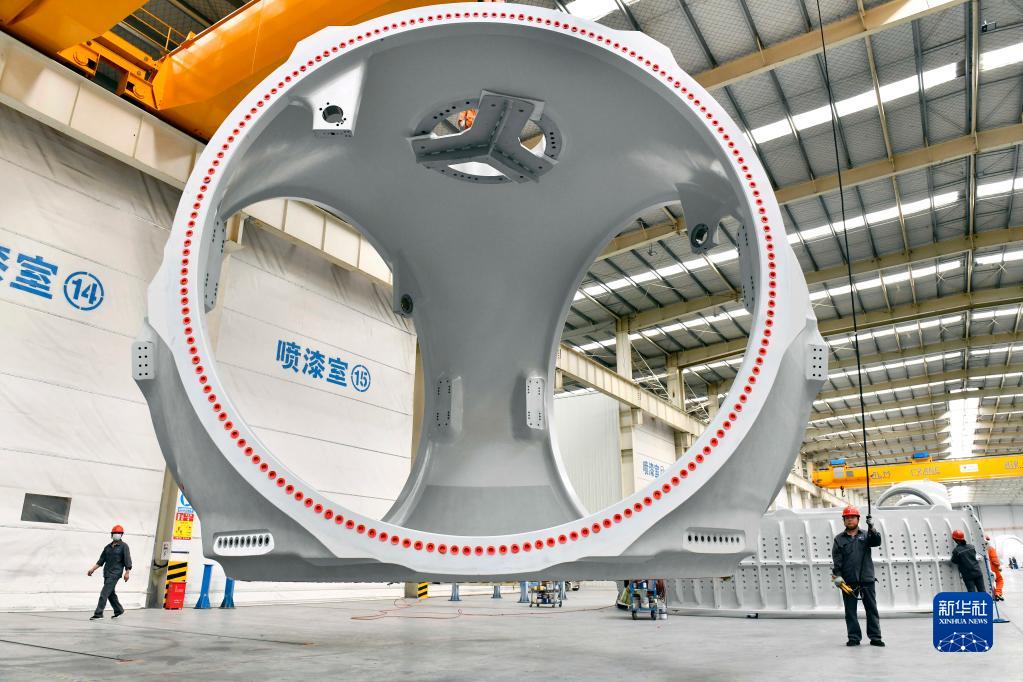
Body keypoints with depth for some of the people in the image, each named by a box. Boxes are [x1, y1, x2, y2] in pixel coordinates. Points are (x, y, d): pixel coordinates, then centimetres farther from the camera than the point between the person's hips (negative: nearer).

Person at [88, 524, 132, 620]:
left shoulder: (124, 546, -4)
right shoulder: (108, 547, 14)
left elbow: (127, 560, -10)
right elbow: (101, 560, 17)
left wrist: (127, 572, -17)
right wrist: (93, 569, 7)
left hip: (115, 573, -7)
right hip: (107, 573, 7)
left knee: (104, 593, -12)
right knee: (110, 593, 14)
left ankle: (98, 614, -10)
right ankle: (118, 610, 29)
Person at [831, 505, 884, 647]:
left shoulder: (865, 535, 9)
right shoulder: (839, 539, 7)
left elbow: (877, 542, -11)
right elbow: (836, 559, 0)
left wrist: (872, 529, -26)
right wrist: (837, 576, -10)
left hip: (866, 579, 0)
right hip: (848, 581, 0)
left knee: (872, 609, 5)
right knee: (850, 611, 4)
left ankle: (875, 637, 13)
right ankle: (854, 637, 11)